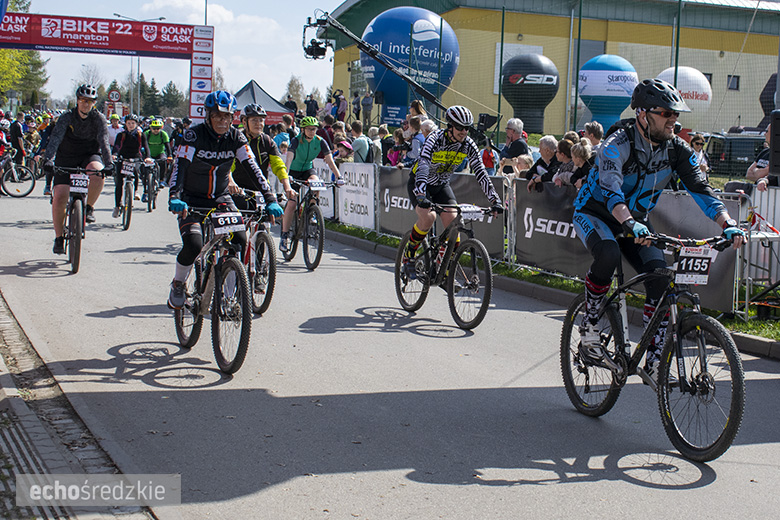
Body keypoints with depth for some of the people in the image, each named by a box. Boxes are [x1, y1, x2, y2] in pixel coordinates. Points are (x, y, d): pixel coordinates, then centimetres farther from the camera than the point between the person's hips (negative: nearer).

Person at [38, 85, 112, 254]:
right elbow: (55, 138, -24)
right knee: (60, 196, -15)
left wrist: (108, 163, -37)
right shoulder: (67, 117, -11)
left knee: (97, 173, -36)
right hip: (67, 159, 0)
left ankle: (89, 207, -10)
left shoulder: (99, 118, -8)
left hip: (90, 156, 0)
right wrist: (48, 159, -40)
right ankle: (59, 237, 3)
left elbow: (103, 141, -21)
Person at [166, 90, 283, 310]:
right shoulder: (193, 135, -17)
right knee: (193, 245, -24)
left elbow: (253, 168, -13)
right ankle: (178, 285, 4)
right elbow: (179, 167, -27)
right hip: (192, 199, -3)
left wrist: (270, 199, -24)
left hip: (221, 198, 3)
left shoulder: (236, 138, -7)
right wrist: (174, 197, -44)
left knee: (240, 240, -17)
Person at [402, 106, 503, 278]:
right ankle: (409, 255, -5)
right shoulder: (435, 139, -29)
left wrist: (495, 200, -26)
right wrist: (421, 195, -58)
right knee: (429, 217, -30)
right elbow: (423, 165, -43)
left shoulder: (468, 144, -15)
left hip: (442, 185, 4)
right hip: (419, 184, -4)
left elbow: (480, 172, -16)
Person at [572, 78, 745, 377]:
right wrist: (631, 225, -59)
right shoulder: (617, 145, -26)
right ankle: (589, 325, -15)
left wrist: (728, 224, -31)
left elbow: (701, 189, -14)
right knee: (608, 253, -37)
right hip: (595, 213, -5)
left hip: (637, 218, 5)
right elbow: (611, 191, -40)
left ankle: (654, 362, -7)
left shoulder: (677, 149, -10)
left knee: (660, 276, -16)